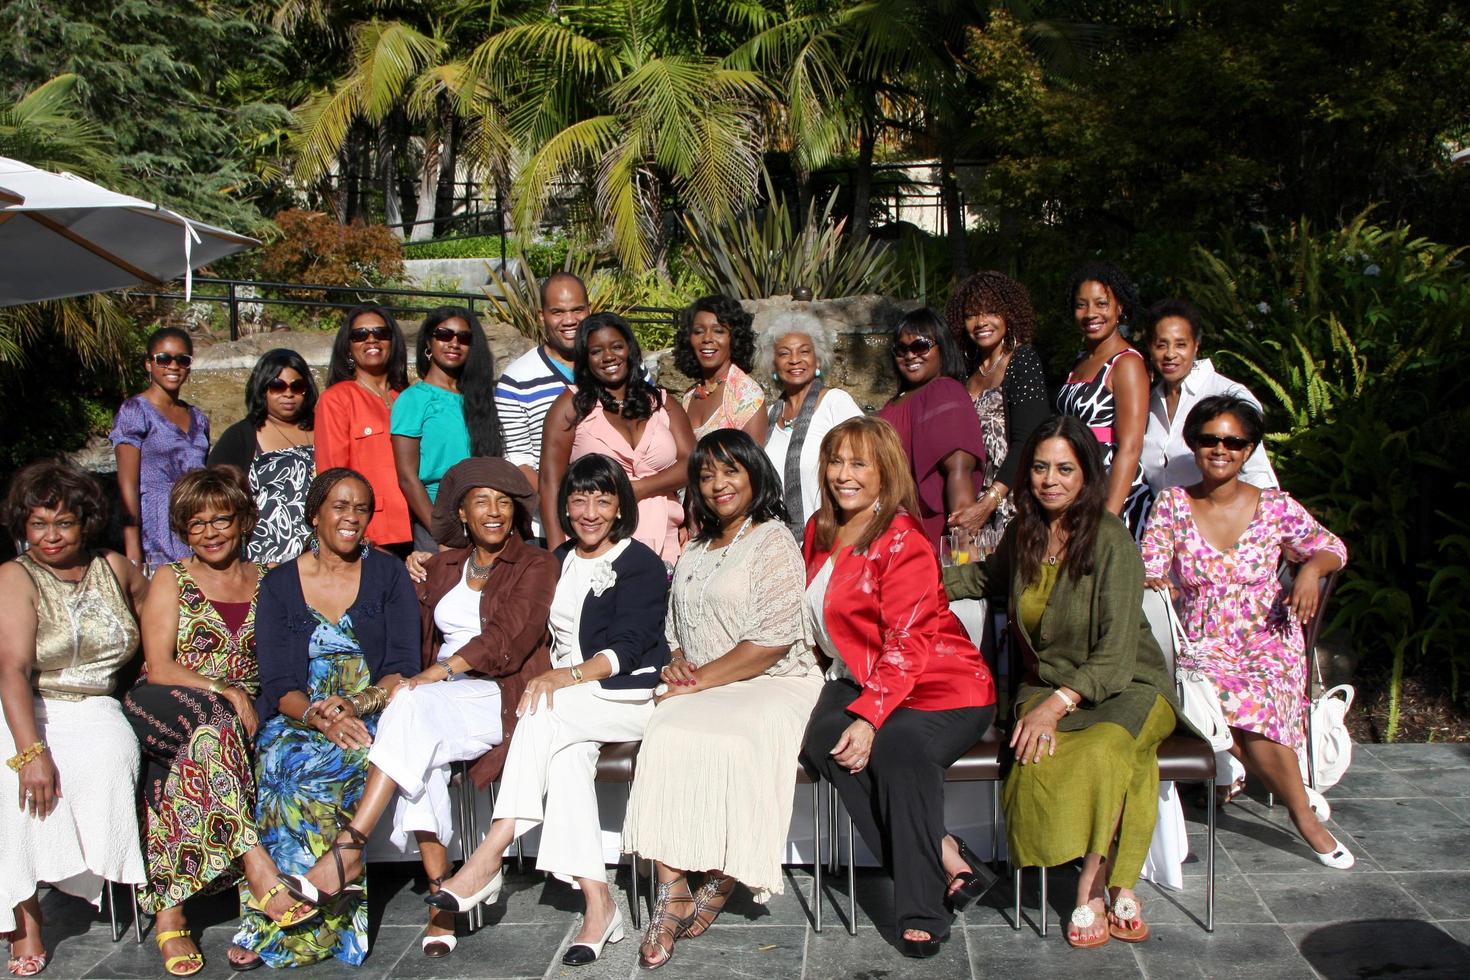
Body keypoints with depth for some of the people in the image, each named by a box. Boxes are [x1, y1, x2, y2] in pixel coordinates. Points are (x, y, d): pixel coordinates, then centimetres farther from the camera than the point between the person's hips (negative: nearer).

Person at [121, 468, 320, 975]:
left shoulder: (266, 581, 16)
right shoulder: (171, 579, 10)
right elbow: (159, 667, -3)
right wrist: (223, 692, -17)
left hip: (241, 714, 2)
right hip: (162, 709, -2)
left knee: (186, 764, -32)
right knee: (214, 720, -36)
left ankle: (170, 909, -30)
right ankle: (257, 864, -43)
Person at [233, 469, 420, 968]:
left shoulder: (388, 574, 8)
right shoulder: (278, 585, 10)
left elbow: (403, 669, 0)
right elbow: (278, 684, 0)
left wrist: (354, 706, -19)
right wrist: (320, 718, -21)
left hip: (373, 715, -1)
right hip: (298, 717, 2)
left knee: (304, 769, -32)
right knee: (284, 759, -33)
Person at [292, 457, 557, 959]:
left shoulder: (535, 565, 5)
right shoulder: (441, 566, 22)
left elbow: (508, 639, -11)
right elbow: (416, 636, 17)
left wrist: (441, 672, -21)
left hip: (500, 698, -4)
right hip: (441, 697, 4)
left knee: (414, 708, -33)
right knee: (417, 739, -31)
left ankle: (348, 850, -33)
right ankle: (441, 896, -28)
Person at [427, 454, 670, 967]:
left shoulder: (641, 564, -1)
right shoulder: (558, 561, 18)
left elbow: (626, 649, -12)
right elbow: (546, 636, 21)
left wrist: (566, 676, -24)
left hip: (629, 695, -4)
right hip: (569, 705, 4)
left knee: (549, 713, -31)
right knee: (566, 751, -29)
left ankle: (487, 862, -32)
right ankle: (597, 903, -31)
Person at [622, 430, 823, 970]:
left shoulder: (773, 542, -2)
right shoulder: (695, 551, 22)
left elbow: (772, 642, -12)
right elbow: (675, 627, 27)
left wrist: (701, 679, -12)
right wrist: (677, 663, 4)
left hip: (772, 685, -5)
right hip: (701, 688, 6)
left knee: (724, 742, -34)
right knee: (664, 737, -26)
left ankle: (720, 880, -13)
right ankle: (672, 886, -24)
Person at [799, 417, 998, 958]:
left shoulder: (902, 542, -10)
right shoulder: (819, 532, 12)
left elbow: (906, 644, -18)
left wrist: (869, 716, -30)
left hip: (940, 687, -6)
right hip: (857, 678, 6)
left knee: (896, 744, -36)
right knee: (821, 739, -26)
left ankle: (922, 912, -24)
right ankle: (945, 857, -20)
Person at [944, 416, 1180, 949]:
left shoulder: (1111, 540, -13)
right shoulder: (1024, 532, 6)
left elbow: (1116, 653, -17)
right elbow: (990, 576, 32)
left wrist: (1058, 704, -28)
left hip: (1124, 687, -4)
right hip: (1048, 685, 4)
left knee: (1103, 750, -38)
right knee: (1038, 762, -31)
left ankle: (1092, 889, -17)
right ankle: (1114, 885, -14)